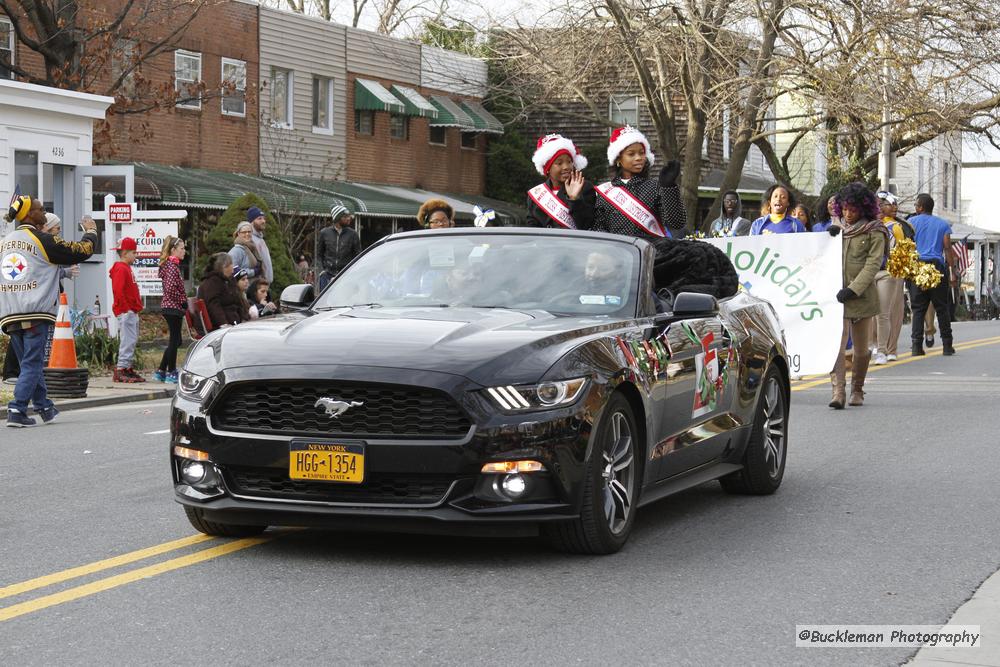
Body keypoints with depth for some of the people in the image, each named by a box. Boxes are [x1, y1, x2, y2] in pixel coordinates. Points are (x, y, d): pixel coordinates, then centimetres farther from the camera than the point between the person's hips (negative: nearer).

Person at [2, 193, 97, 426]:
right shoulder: (43, 241, -6)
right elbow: (82, 251, -2)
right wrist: (91, 231, 16)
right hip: (36, 313, -6)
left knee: (29, 363, 15)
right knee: (32, 364, -3)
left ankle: (44, 407, 22)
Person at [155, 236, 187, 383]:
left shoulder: (169, 264, 15)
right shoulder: (172, 266, -15)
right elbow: (171, 288, -24)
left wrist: (183, 302, 14)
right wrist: (183, 302, -14)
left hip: (169, 306, 10)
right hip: (173, 307, -10)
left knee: (175, 340, 15)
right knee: (175, 340, -2)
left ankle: (161, 371, 17)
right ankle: (171, 373, 4)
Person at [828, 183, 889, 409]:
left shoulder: (874, 233, 0)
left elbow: (873, 264, -8)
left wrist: (853, 289, -17)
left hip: (862, 296, -2)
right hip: (836, 296, 2)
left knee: (861, 348, 9)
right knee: (836, 343, -15)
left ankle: (857, 390, 27)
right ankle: (838, 391, -22)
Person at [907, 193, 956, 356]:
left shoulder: (912, 222, 6)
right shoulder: (943, 224, 10)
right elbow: (947, 248, 4)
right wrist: (951, 271, 4)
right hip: (937, 266, 1)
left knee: (918, 308, 0)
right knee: (942, 308, 6)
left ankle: (917, 346, -7)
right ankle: (947, 346, 6)